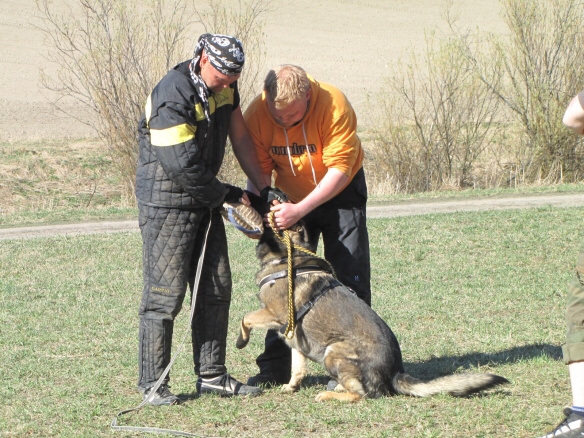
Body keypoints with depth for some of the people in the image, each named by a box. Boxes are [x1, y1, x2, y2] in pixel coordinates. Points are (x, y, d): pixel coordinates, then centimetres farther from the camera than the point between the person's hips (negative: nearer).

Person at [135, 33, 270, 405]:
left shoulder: (225, 87, 3)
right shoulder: (173, 96, -24)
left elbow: (240, 138, 12)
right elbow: (183, 168, -25)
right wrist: (230, 195, -15)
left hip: (205, 198, 9)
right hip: (168, 199, -9)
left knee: (216, 287, 8)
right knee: (166, 291, -7)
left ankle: (212, 375, 16)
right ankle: (152, 383, 0)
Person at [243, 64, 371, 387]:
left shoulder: (335, 107, -31)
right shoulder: (257, 114, -21)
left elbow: (338, 171, -29)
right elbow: (261, 169, -13)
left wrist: (299, 210, -38)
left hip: (339, 192, -3)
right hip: (288, 197, 3)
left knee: (349, 279, -8)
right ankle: (276, 367, 7)